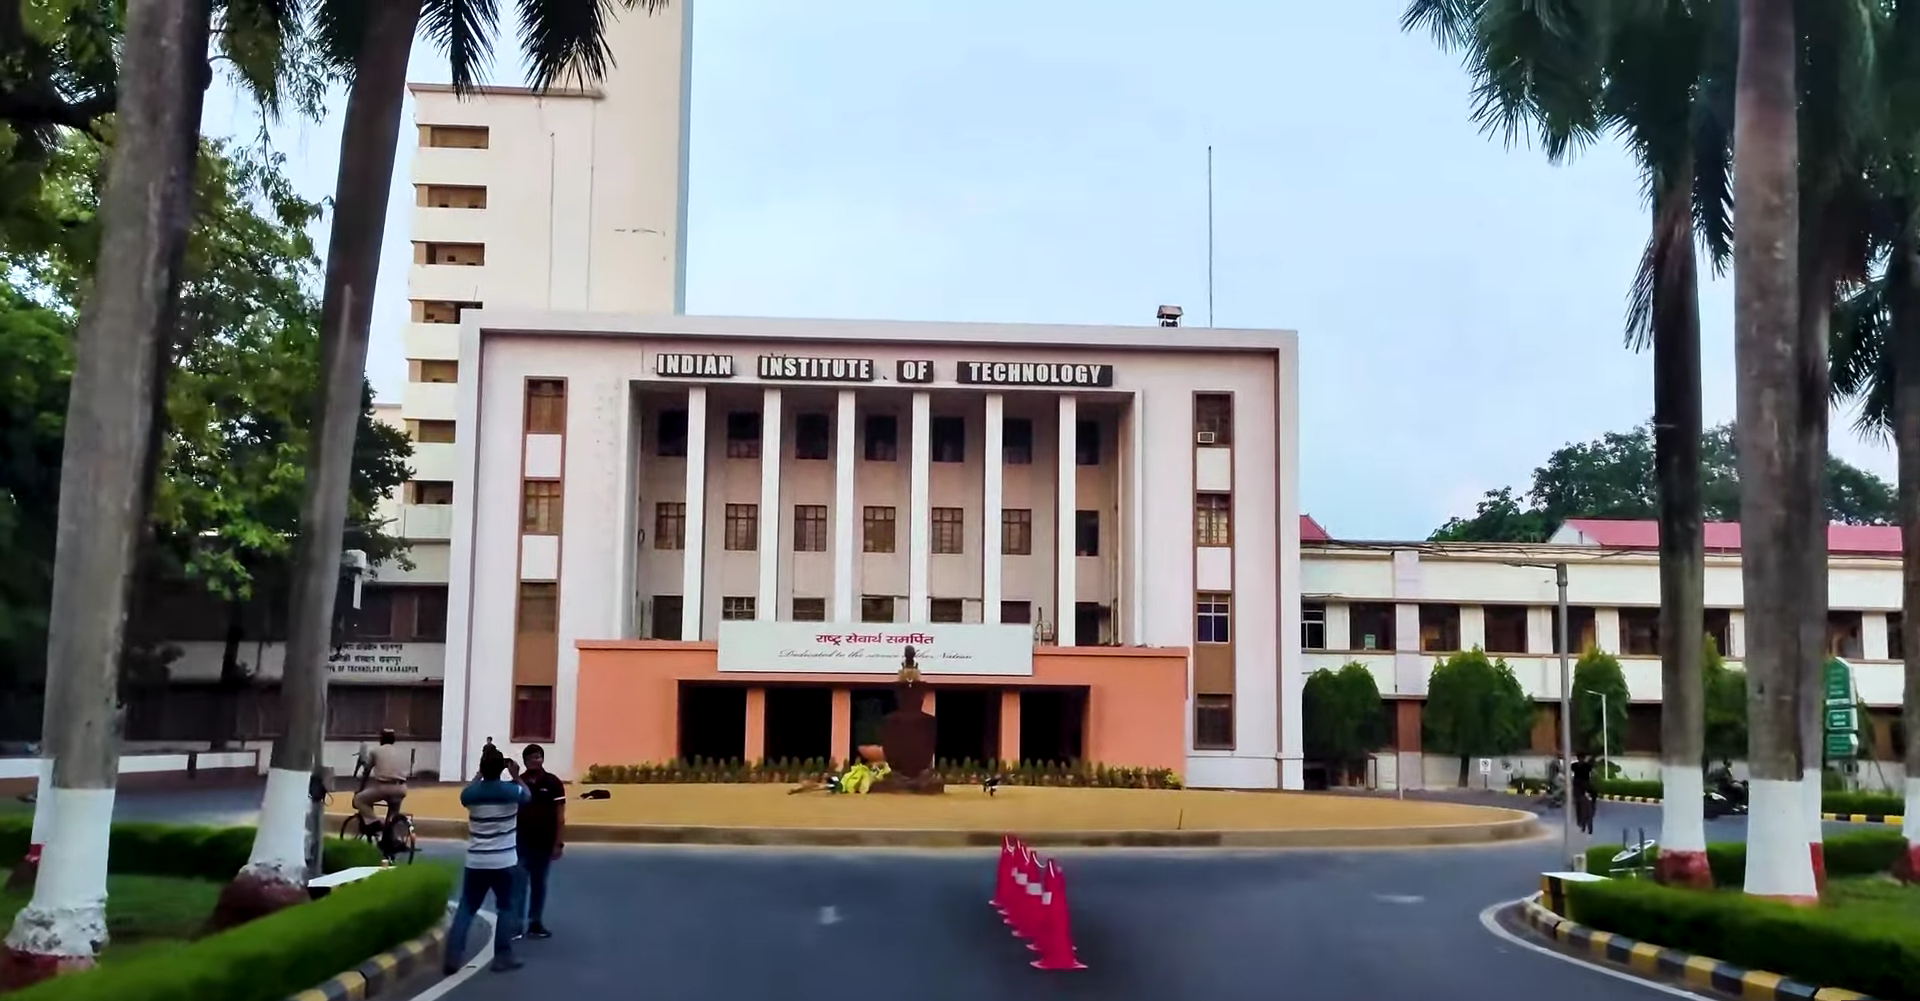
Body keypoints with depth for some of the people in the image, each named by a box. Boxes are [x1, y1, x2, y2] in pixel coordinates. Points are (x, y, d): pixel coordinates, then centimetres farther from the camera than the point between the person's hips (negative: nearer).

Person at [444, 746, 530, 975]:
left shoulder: (471, 793, -5)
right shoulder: (511, 790, -10)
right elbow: (527, 795, 13)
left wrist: (479, 774, 30)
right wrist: (516, 776, 25)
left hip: (476, 862, 2)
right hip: (504, 862, -2)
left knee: (466, 908, 10)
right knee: (506, 907, 11)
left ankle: (452, 957, 4)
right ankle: (502, 957, 9)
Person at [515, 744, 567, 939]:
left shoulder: (553, 783, -4)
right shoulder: (517, 783, 1)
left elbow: (559, 815, -4)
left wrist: (558, 843, -9)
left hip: (544, 843, -1)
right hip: (520, 841, 1)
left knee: (539, 884, 10)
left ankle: (535, 923, 19)